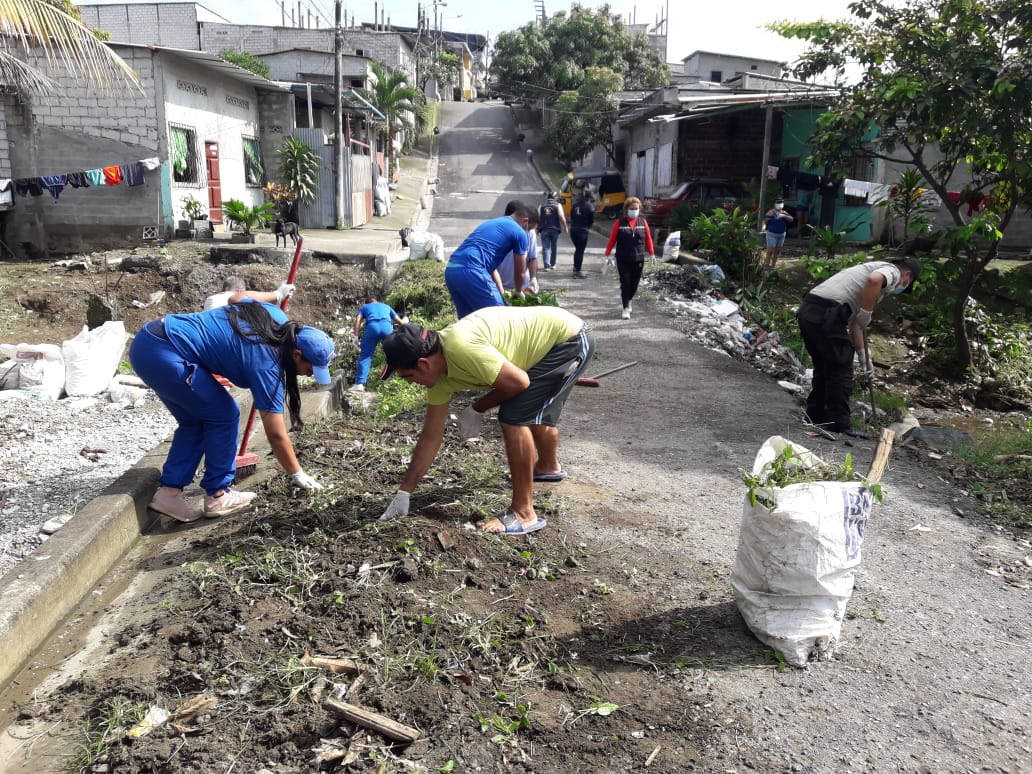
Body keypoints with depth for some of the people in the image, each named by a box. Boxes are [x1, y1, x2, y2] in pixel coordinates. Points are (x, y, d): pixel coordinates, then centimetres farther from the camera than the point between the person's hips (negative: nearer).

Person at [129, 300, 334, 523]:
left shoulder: (277, 317, 4)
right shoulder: (265, 364, -15)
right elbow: (276, 434, -10)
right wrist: (298, 475, 1)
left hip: (145, 344, 10)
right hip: (163, 354, -10)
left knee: (194, 420, 16)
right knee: (224, 415, 1)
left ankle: (169, 491, 15)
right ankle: (218, 496, 8)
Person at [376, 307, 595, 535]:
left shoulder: (461, 347, -32)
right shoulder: (439, 375, -3)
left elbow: (519, 382, -26)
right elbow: (431, 437, 3)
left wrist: (477, 409, -12)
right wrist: (403, 493, 6)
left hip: (570, 338, -9)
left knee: (513, 416, -17)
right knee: (534, 413, 30)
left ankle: (523, 514, -8)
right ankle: (549, 467, 58)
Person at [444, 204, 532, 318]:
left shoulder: (490, 223, 31)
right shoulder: (519, 232, 7)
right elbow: (519, 273, 15)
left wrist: (501, 293, 41)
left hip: (451, 270, 9)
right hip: (470, 271, -8)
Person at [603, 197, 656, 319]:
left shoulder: (643, 222, 4)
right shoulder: (619, 222, -2)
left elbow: (648, 238, 9)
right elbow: (612, 239, 0)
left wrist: (651, 254, 9)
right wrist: (607, 254, -2)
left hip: (638, 259, 2)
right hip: (623, 259, -2)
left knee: (634, 284, 7)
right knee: (625, 283, -5)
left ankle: (627, 299, 35)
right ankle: (626, 308, 3)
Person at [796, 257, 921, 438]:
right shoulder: (892, 271, 5)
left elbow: (853, 321, 33)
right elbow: (874, 280, -24)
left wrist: (862, 355, 33)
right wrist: (866, 314, -12)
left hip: (808, 309, 9)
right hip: (826, 313, -9)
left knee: (824, 367, 22)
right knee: (841, 370, 0)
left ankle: (816, 416, 31)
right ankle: (839, 424, 6)